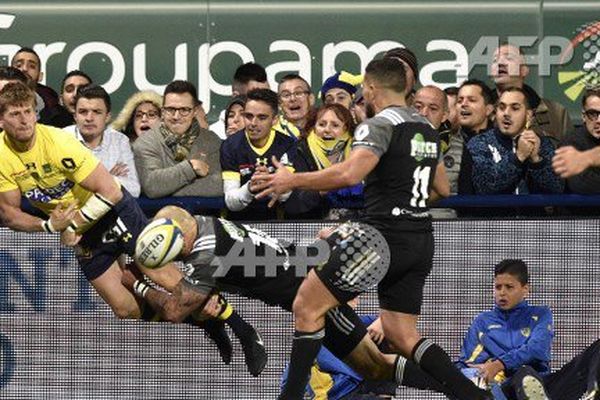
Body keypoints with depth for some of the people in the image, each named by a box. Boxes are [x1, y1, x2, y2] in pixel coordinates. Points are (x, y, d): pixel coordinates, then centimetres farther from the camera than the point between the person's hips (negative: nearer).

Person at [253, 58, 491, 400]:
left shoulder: (381, 125, -10)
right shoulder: (427, 129, 16)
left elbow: (351, 173, -27)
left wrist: (293, 181, -21)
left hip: (385, 238, -8)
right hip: (421, 242, 8)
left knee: (307, 307, 1)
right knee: (401, 334, 12)